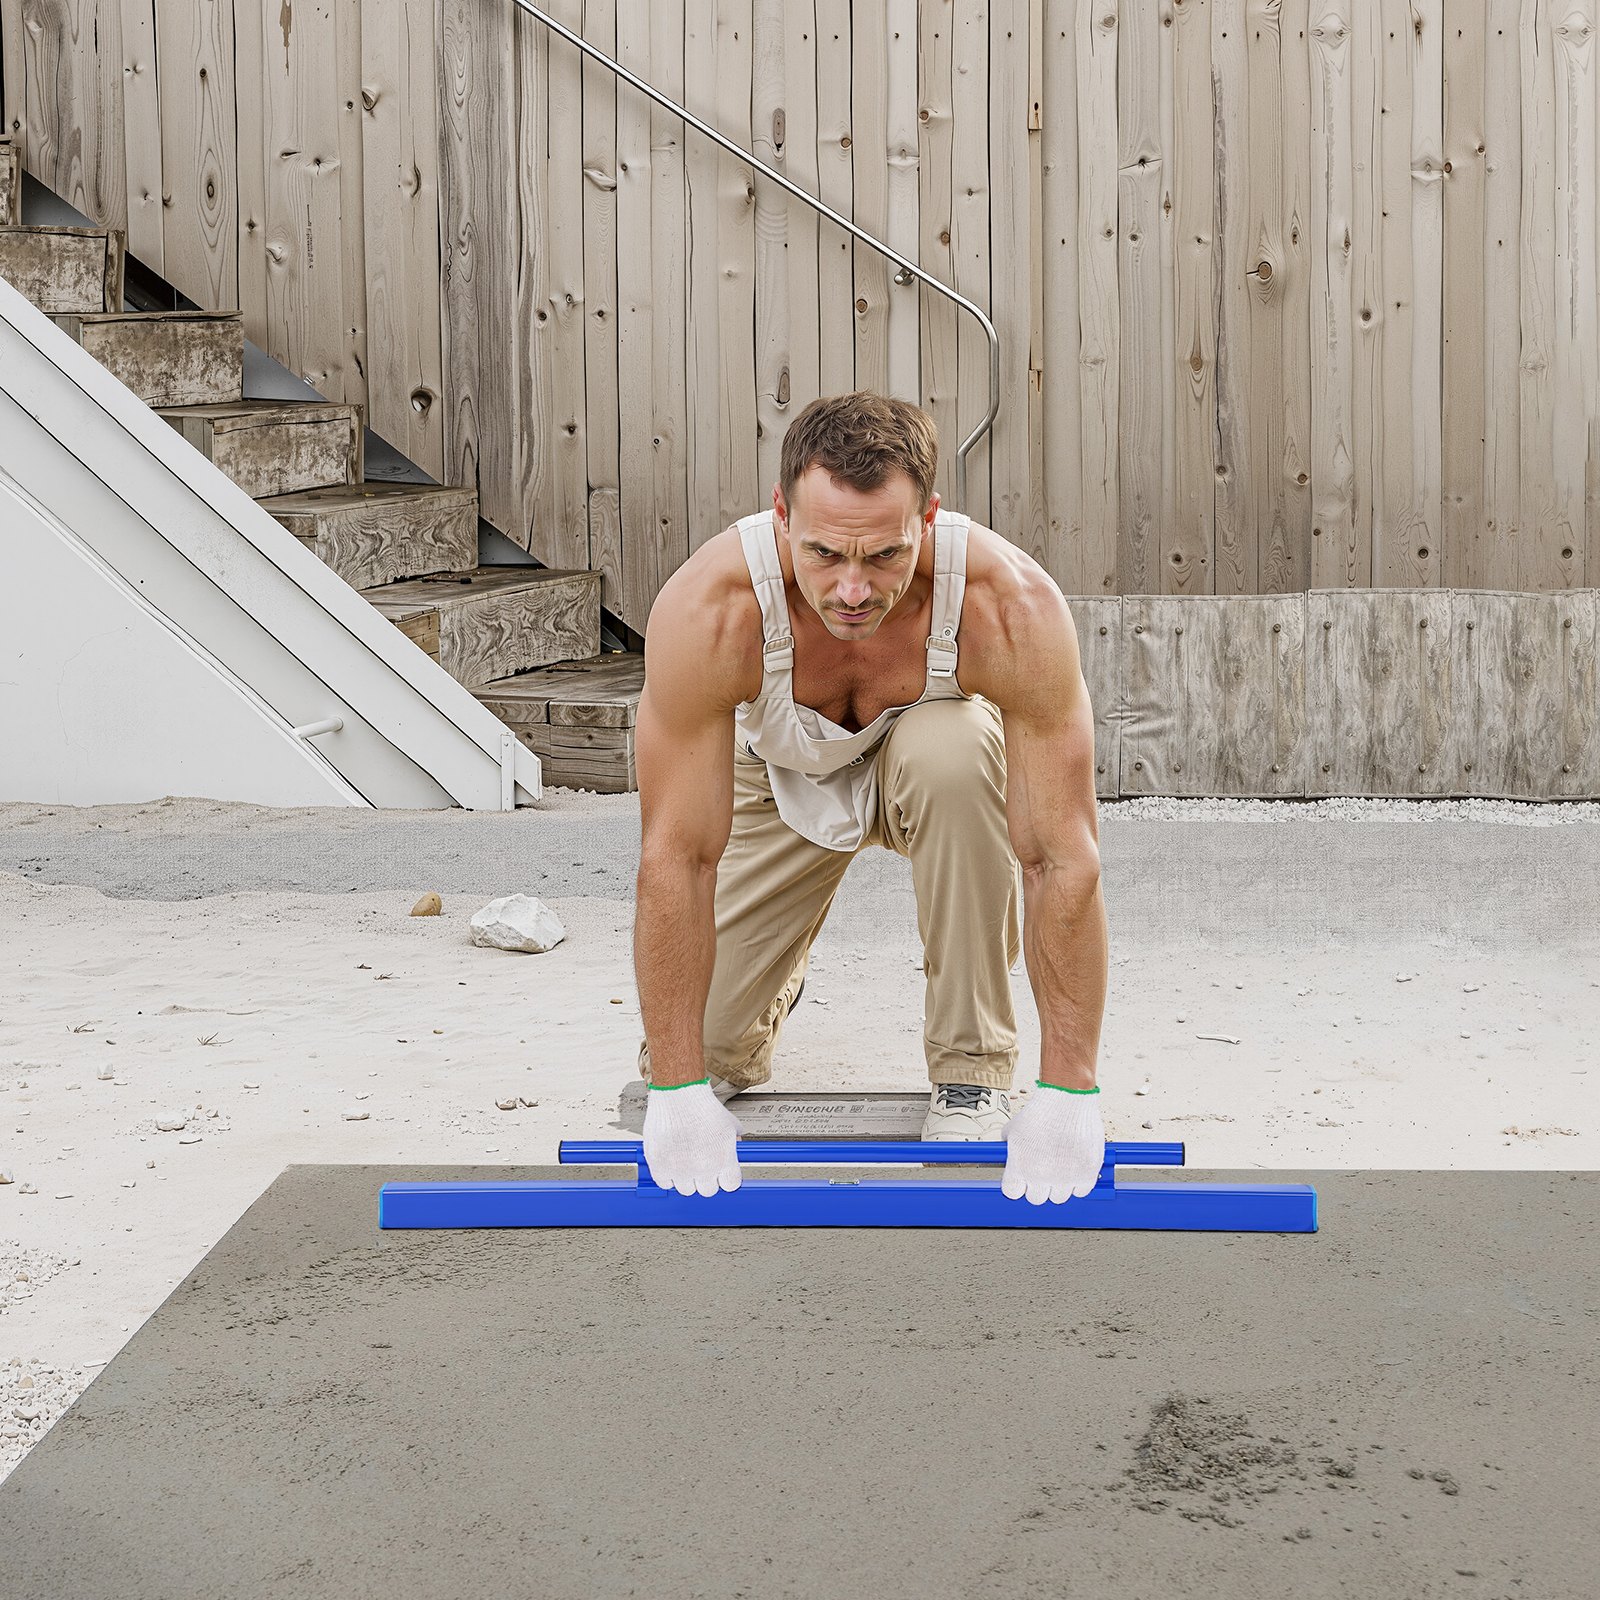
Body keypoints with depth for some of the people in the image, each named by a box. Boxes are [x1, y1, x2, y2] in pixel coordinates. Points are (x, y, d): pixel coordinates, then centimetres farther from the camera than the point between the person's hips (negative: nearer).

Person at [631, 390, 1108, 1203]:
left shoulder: (1011, 609, -39)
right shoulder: (707, 611, -38)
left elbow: (1064, 857, -35)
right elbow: (677, 856, -34)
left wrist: (1067, 1092, -36)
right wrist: (677, 1092, -33)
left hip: (924, 748, -1)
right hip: (777, 776, 1)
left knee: (955, 755, -37)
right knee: (693, 1052, -8)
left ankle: (971, 1068, -18)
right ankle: (769, 988, 31)